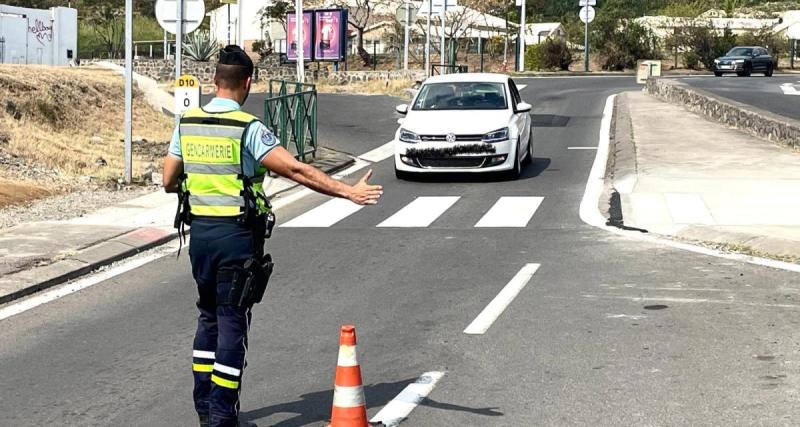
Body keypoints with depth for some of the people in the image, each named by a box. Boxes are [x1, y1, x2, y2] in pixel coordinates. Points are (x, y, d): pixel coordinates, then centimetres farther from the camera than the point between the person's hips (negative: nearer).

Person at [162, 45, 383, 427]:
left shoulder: (187, 123, 3)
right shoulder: (248, 129, -14)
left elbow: (169, 181, 9)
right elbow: (295, 170, -20)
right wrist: (348, 191, -19)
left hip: (199, 231, 6)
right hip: (237, 235, -5)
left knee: (209, 316, 19)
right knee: (232, 322, 1)